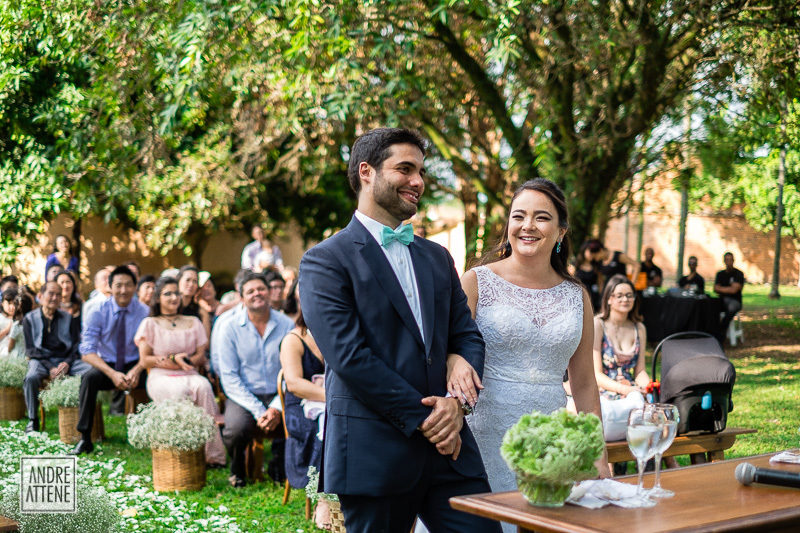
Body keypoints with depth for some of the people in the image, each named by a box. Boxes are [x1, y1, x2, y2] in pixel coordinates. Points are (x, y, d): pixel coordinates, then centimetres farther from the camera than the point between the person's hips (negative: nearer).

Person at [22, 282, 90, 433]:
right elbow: (30, 349, 1)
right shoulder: (30, 319, 8)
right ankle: (32, 420, -20)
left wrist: (67, 363, -12)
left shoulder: (68, 318, 14)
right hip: (41, 359, -1)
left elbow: (77, 345, 8)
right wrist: (50, 367, -13)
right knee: (31, 378, -37)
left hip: (66, 359, 2)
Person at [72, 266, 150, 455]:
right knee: (89, 378, -33)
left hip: (134, 366, 0)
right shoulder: (99, 313, -6)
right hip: (106, 365, 0)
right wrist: (112, 374, -27)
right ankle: (85, 438, -27)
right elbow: (87, 351, -12)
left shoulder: (144, 312, -3)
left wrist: (137, 370, -27)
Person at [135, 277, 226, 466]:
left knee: (203, 387, -36)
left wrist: (182, 361, -9)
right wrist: (173, 359, -7)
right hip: (161, 378, -2)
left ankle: (213, 454, -38)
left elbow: (201, 357, 12)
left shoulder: (193, 322, 22)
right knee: (180, 392, -38)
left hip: (189, 375, 2)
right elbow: (145, 360, 6)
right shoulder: (150, 324, 15)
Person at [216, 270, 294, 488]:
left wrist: (277, 408, -15)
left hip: (279, 396, 2)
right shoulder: (230, 327, -1)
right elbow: (229, 377, -5)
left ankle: (279, 467, 5)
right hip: (243, 396, -1)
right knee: (237, 428, -33)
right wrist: (258, 411, -16)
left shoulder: (286, 325, 3)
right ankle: (237, 468, 5)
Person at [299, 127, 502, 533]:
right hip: (372, 452, -5)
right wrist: (423, 420, -13)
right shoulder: (326, 261, -4)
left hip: (447, 443, 5)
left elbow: (467, 336, 13)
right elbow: (349, 356, -13)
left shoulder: (437, 257, 17)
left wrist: (458, 401, -7)